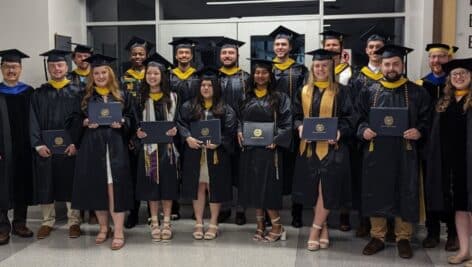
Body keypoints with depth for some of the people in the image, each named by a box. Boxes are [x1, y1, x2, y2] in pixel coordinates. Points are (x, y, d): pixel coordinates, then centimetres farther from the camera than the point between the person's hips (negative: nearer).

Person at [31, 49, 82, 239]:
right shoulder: (39, 94, 9)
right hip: (45, 147, 2)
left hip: (70, 147, -1)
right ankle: (47, 222, 19)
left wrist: (76, 143, -14)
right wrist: (38, 144, -9)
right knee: (46, 185, 7)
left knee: (71, 184, 4)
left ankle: (74, 222, 14)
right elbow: (34, 121, 3)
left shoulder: (76, 92, 4)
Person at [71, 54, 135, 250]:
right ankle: (103, 227, 20)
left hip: (115, 146, -2)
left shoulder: (122, 95, 8)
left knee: (115, 186, -8)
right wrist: (85, 123, -10)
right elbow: (75, 119, 10)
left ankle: (118, 232, -4)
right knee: (97, 187, 5)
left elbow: (132, 119, 9)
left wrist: (121, 123, -11)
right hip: (92, 146, 2)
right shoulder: (85, 96, 10)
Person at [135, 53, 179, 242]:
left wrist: (175, 130, -14)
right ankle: (154, 222, 15)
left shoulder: (172, 97, 4)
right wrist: (137, 132, -12)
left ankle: (166, 222, 13)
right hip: (148, 146, 1)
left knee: (167, 183, 3)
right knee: (151, 185, 4)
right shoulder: (140, 97, 5)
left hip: (167, 146, 0)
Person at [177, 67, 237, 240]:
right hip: (195, 153, 2)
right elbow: (181, 123, 4)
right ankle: (198, 223, 17)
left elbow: (230, 130, -5)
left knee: (214, 187, 4)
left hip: (216, 153, -1)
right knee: (198, 187, 6)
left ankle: (213, 224, 15)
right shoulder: (189, 107, 7)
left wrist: (218, 142, -19)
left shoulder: (225, 109, 1)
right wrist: (188, 138, -13)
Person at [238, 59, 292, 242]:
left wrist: (276, 139, -16)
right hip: (249, 148, 5)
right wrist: (239, 132, -2)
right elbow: (239, 118, 17)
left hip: (269, 149, -5)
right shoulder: (247, 97, 11)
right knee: (253, 188, 8)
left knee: (267, 189, -6)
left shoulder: (279, 98, -1)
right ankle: (260, 226, 19)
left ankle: (277, 227, 7)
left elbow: (286, 123, -5)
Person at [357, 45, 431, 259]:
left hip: (405, 153, -1)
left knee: (405, 195, 5)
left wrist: (419, 132, -16)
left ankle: (403, 238, 20)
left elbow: (427, 120, 3)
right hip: (375, 152, 1)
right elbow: (359, 119, 7)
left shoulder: (417, 92, 4)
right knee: (376, 194, 7)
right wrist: (364, 130, -13)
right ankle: (377, 237, 20)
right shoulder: (369, 92, 7)